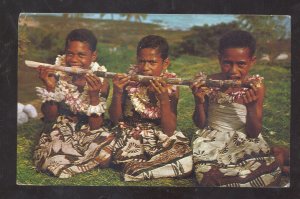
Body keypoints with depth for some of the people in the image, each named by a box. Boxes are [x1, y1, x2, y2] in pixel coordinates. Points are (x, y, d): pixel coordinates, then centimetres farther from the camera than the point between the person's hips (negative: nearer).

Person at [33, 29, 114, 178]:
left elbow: (95, 126, -13)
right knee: (54, 161, -31)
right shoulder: (57, 74, -11)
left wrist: (94, 96, -28)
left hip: (88, 132, 0)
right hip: (60, 129, 0)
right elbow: (50, 118, -9)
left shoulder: (100, 82, -12)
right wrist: (50, 88, -25)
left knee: (107, 155, -29)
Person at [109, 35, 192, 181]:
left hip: (162, 138, 2)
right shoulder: (129, 79, -10)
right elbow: (115, 120, -5)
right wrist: (117, 94, -23)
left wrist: (164, 100, -28)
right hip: (129, 135, -1)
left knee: (186, 162, -25)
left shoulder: (170, 86, -10)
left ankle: (135, 168, -11)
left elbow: (169, 131, -13)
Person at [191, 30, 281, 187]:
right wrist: (199, 102, -19)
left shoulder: (256, 86, -7)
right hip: (212, 139, -1)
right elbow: (200, 124, 2)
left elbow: (254, 133, -6)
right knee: (208, 172, -29)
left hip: (245, 140, 1)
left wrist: (251, 106, -25)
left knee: (266, 173, -24)